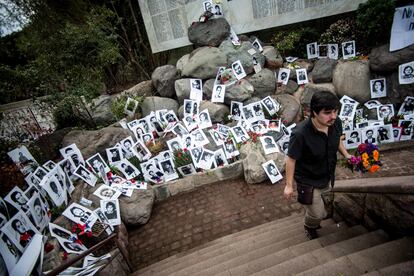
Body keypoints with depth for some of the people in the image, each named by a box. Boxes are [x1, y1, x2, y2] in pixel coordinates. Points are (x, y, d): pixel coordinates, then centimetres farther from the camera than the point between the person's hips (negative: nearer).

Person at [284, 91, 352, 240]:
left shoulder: (335, 122, -18)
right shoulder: (300, 133, -36)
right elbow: (291, 159, -23)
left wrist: (346, 154, -6)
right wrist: (289, 185, -16)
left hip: (326, 176, 6)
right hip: (308, 180, -6)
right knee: (317, 214, 8)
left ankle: (312, 220, 64)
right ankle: (310, 227, 46)